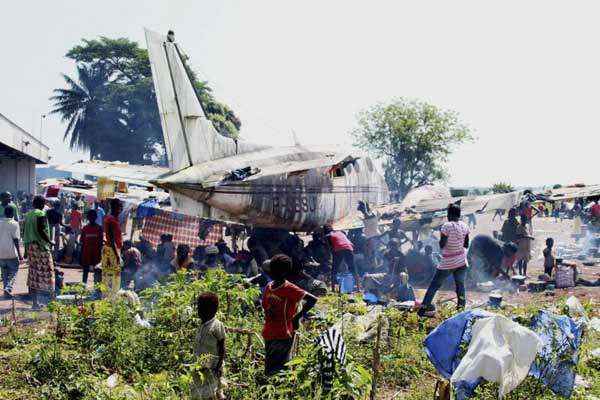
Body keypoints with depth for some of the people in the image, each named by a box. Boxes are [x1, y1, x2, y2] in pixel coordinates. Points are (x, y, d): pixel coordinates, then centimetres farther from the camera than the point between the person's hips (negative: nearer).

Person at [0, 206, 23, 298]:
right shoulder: (14, 224, -9)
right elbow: (16, 240, -11)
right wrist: (19, 254, -8)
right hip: (11, 253, -4)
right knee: (13, 271, 6)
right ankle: (8, 288, -12)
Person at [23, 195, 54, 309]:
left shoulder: (28, 215, 13)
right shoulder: (41, 214, -11)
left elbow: (24, 232, 15)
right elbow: (41, 230, -21)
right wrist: (49, 241, -12)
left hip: (30, 246, 8)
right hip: (40, 246, -8)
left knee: (33, 271, 11)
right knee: (44, 271, -3)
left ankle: (35, 301, 14)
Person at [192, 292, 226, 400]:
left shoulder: (217, 325, -12)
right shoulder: (202, 325, 11)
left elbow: (222, 349, -11)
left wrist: (219, 367, -17)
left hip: (212, 367, -8)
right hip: (200, 366, 8)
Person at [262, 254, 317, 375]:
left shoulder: (289, 289, -14)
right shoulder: (269, 287, 7)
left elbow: (313, 300, -22)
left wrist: (297, 316, -20)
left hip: (283, 335, -7)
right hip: (268, 334, 8)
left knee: (279, 370, -7)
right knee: (269, 370, 14)